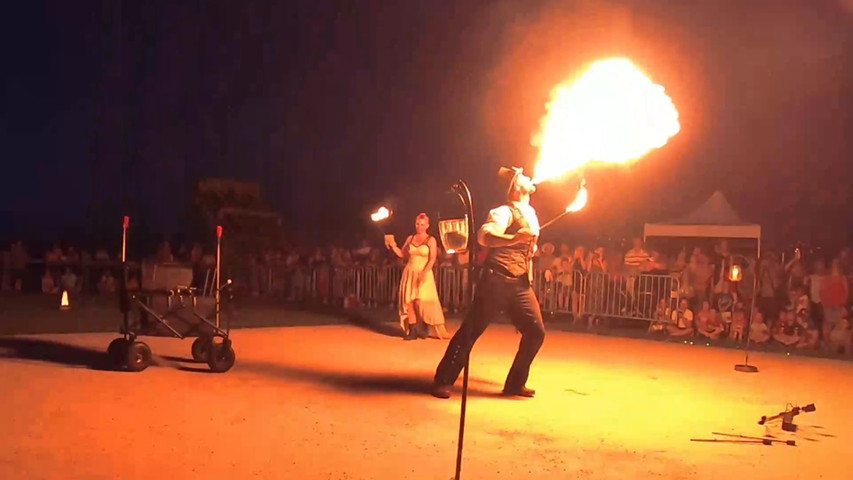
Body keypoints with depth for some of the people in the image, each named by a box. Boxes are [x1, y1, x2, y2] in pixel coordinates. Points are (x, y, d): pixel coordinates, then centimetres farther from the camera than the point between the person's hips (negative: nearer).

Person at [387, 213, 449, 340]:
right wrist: (393, 246, -4)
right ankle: (412, 331, 3)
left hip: (423, 274, -4)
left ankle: (423, 327, 6)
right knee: (409, 301, -2)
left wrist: (424, 272, -22)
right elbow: (402, 254, 12)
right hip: (409, 273, 4)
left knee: (420, 301, -14)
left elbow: (432, 259, -10)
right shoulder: (410, 238, 12)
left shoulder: (431, 240, -1)